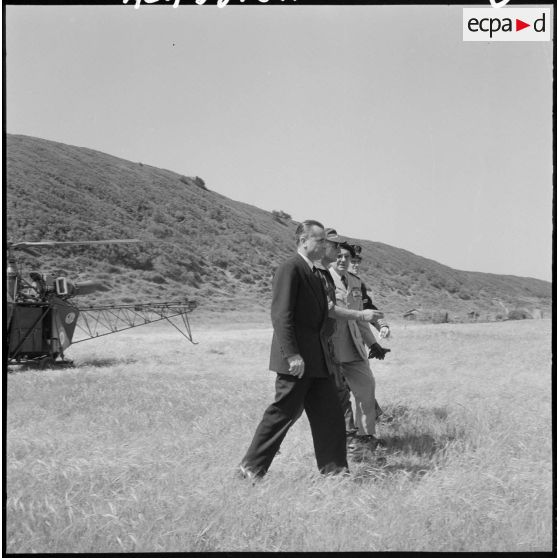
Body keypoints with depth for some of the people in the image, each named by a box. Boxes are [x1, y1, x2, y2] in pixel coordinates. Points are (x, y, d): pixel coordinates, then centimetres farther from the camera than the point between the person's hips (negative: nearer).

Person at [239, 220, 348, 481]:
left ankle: (334, 469, 17)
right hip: (297, 360, -9)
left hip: (317, 360, 9)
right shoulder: (290, 269, -12)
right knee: (284, 413, -2)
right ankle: (252, 467, 9)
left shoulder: (314, 273, 17)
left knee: (329, 415, 9)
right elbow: (281, 315, -19)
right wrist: (292, 354, -24)